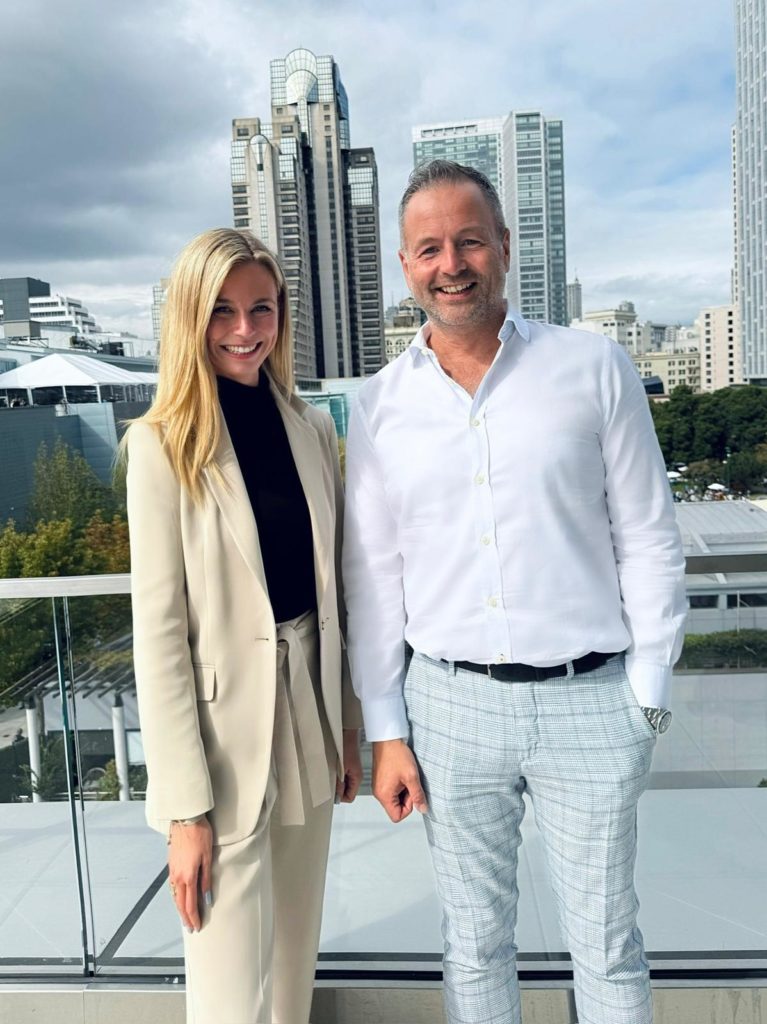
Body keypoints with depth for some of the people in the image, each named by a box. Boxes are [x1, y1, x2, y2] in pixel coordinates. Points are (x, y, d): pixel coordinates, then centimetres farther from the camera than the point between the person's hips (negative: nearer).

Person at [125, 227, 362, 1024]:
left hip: (309, 705, 5)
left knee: (296, 956, 21)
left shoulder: (312, 428, 4)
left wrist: (348, 725, 10)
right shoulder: (161, 444, -10)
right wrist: (184, 805, -13)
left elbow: (332, 586, 8)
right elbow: (158, 630, -13)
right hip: (222, 724, -5)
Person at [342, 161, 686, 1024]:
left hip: (588, 699, -1)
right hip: (448, 702, 2)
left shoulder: (593, 369, -2)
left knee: (605, 943, 15)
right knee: (474, 936, 19)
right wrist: (386, 732, 3)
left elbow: (649, 542, 0)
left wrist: (647, 693, -3)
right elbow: (371, 579, 3)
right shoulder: (378, 405, 2)